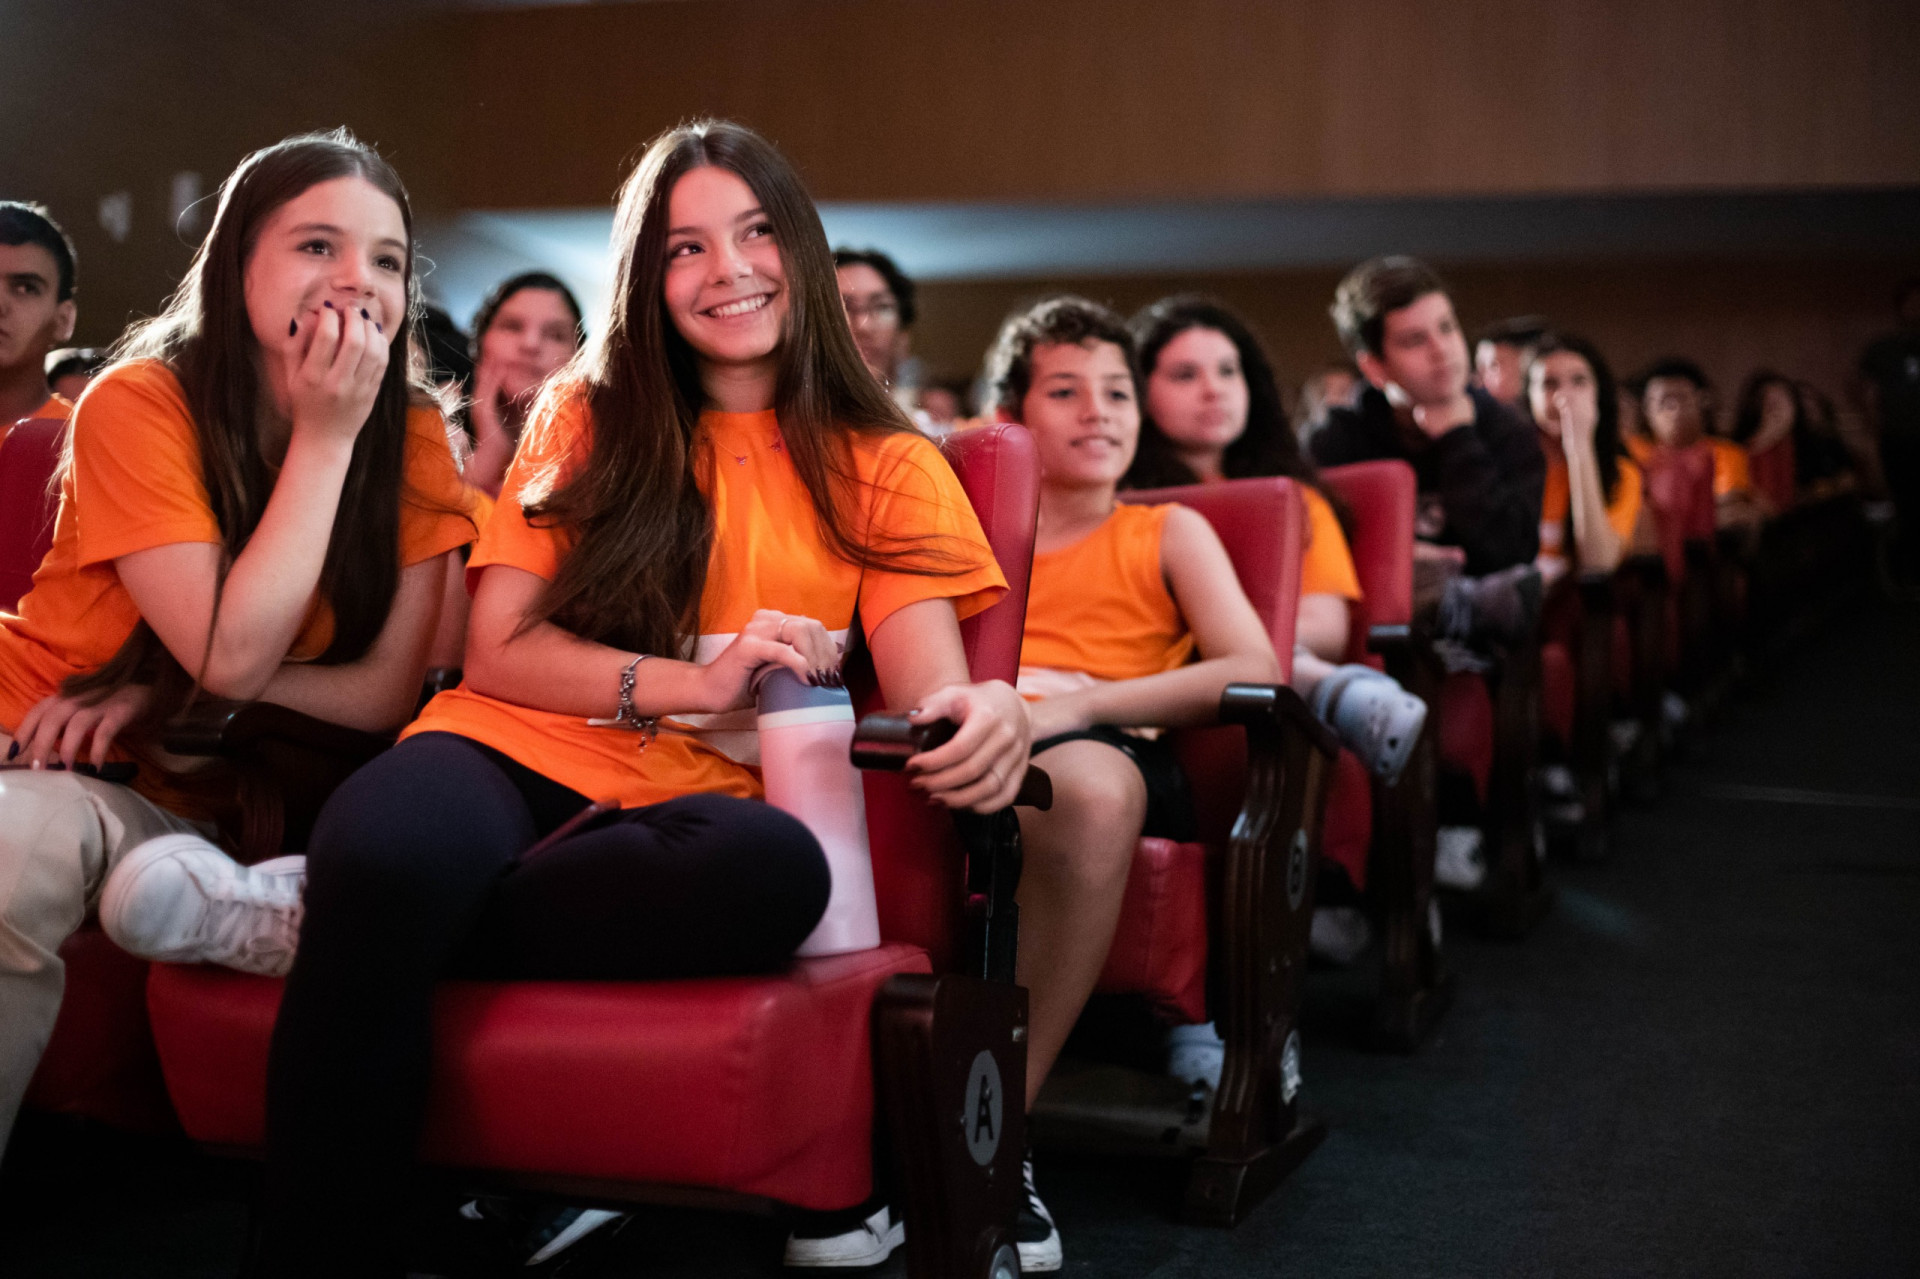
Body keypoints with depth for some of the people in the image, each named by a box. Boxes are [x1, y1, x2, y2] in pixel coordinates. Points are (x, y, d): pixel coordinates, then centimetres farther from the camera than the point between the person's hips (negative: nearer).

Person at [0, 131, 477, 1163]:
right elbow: (233, 657, -21)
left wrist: (167, 692, -20)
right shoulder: (138, 405, -13)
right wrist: (325, 436, -20)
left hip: (200, 794, 3)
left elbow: (388, 692, -9)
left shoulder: (413, 438, -4)